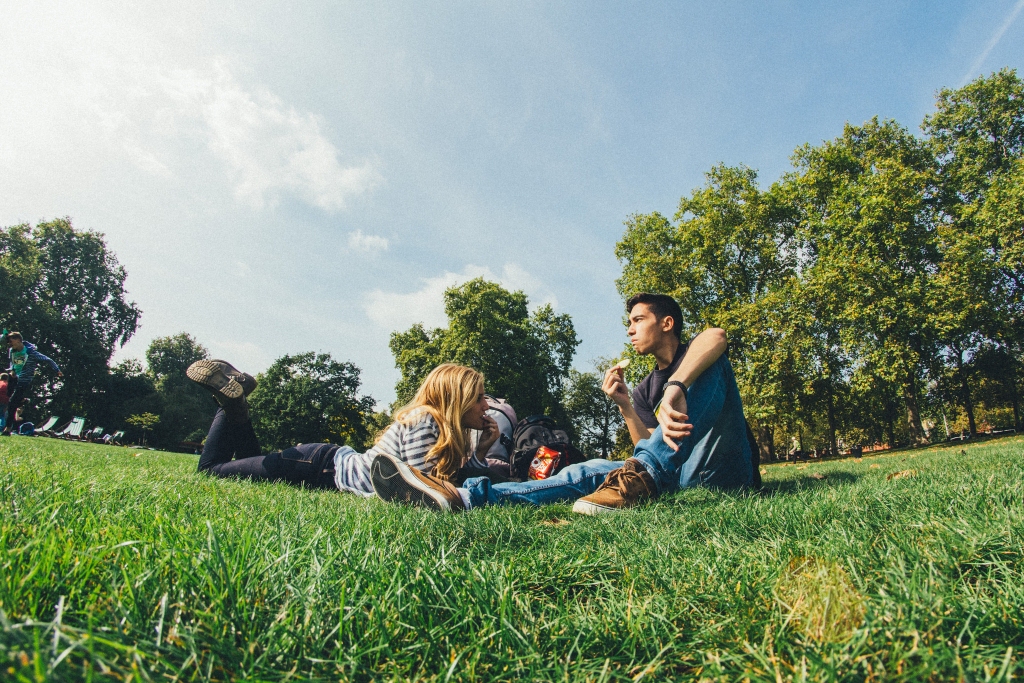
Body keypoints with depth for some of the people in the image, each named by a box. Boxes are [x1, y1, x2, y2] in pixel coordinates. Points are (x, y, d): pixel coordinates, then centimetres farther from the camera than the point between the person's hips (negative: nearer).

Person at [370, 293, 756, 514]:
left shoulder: (694, 357, 3)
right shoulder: (646, 389, 21)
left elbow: (716, 337, -26)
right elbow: (648, 445, 6)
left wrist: (676, 389, -41)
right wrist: (623, 405, -6)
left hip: (720, 470, -5)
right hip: (678, 476, 5)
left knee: (698, 384, -23)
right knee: (588, 472, -15)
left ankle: (640, 475, -39)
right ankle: (463, 498, -32)